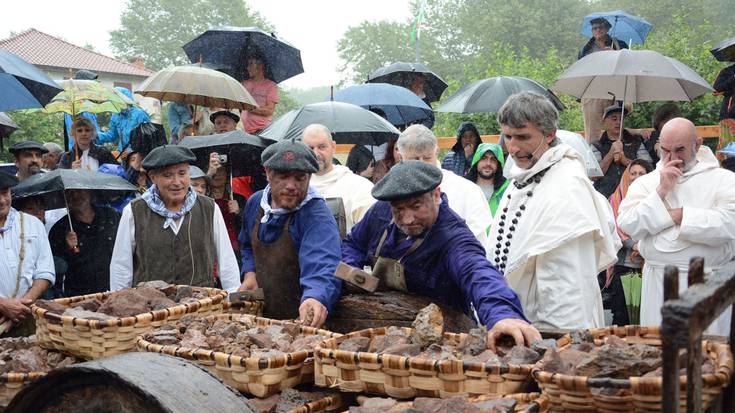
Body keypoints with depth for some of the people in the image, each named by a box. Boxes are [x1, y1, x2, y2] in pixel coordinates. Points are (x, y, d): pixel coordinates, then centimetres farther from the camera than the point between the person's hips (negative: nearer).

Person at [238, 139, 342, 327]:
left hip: (303, 321, -6)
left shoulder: (317, 216, -23)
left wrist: (315, 297, -59)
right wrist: (250, 273, 2)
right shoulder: (255, 203, 0)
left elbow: (323, 268, -39)